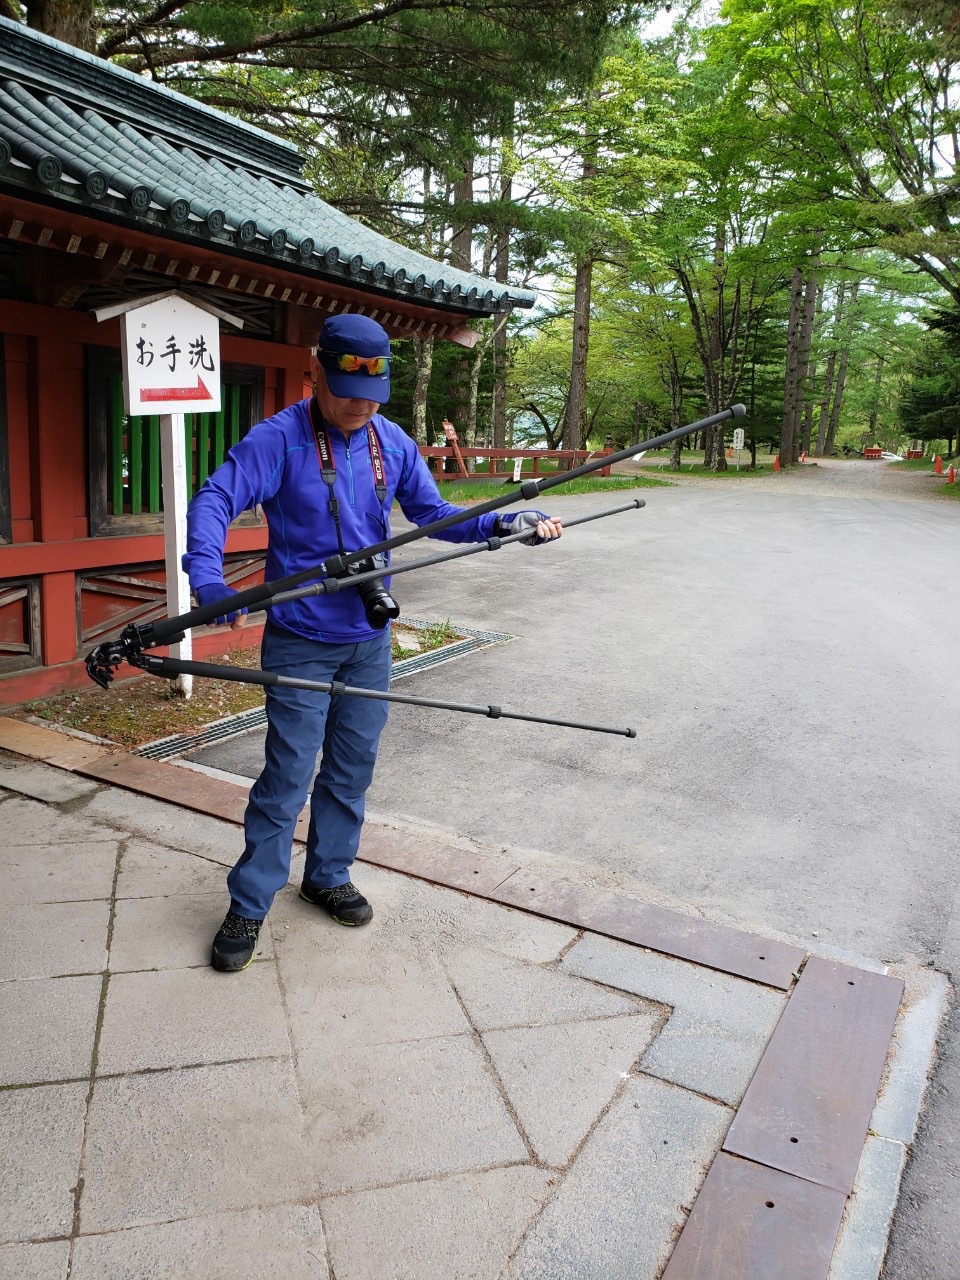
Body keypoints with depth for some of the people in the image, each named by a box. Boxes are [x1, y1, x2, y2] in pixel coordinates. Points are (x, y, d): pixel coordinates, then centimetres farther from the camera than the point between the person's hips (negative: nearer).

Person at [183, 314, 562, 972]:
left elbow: (435, 515, 7)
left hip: (369, 637, 5)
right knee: (288, 775, 0)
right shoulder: (278, 438, -11)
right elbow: (215, 502, -19)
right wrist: (209, 582, -36)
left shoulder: (393, 443, 4)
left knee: (353, 769, 15)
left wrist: (509, 524, -8)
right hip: (301, 640, -5)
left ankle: (329, 875, 35)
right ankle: (249, 906, 16)